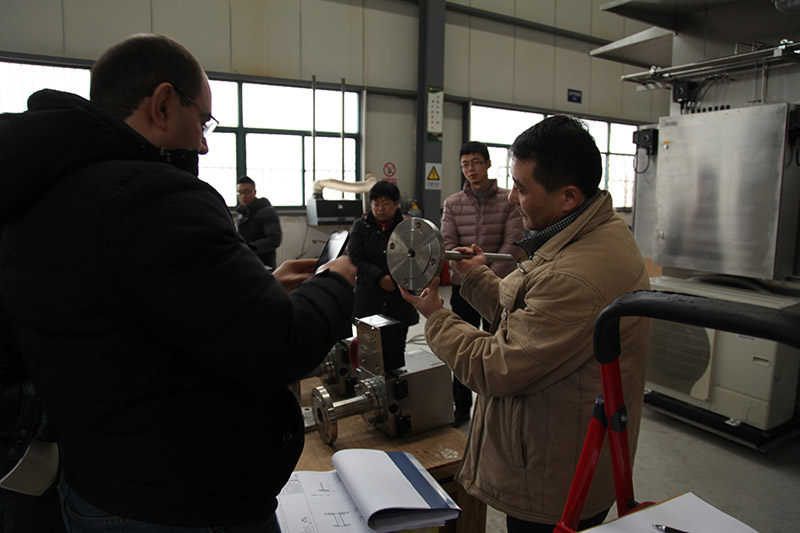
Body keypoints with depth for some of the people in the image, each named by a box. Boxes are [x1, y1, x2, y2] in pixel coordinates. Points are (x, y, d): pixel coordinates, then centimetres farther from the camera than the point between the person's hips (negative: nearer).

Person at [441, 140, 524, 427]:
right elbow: (448, 245, -1)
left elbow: (513, 244, -9)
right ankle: (461, 407, 25)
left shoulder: (509, 200, -2)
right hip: (463, 287, 2)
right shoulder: (452, 203, 5)